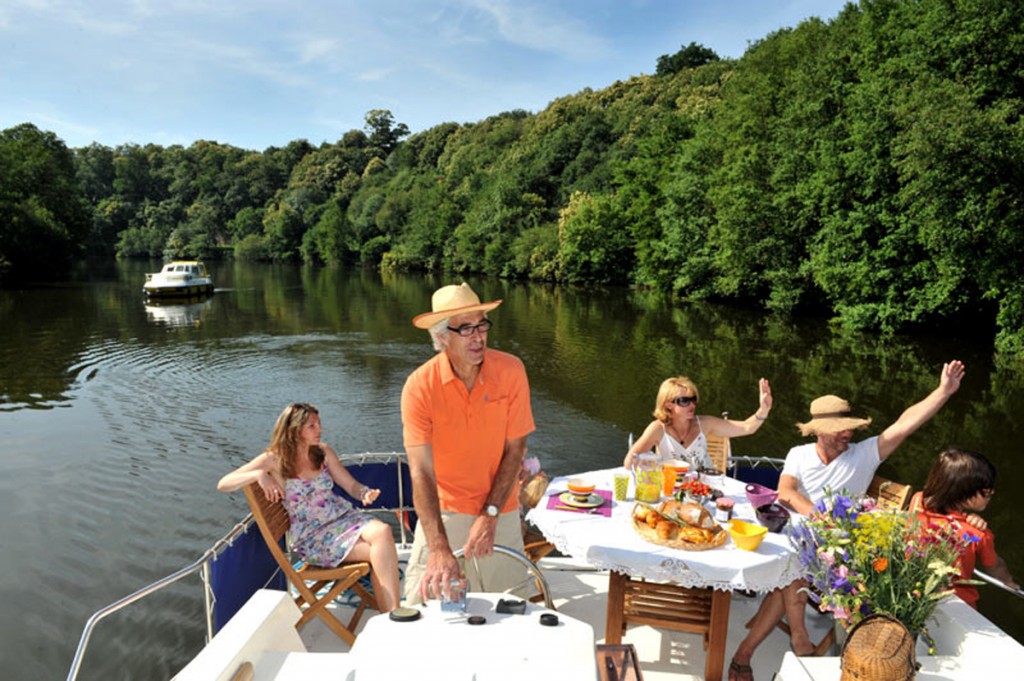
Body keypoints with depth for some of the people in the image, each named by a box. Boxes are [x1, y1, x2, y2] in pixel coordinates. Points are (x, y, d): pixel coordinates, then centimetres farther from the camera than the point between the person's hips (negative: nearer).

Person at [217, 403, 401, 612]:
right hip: (312, 538, -4)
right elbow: (223, 484, -9)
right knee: (379, 552, -28)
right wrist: (259, 475, -27)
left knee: (382, 531, -30)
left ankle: (393, 616, -25)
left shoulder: (324, 452, 7)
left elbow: (352, 486, 9)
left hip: (344, 516, 4)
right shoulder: (274, 460, -5)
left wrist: (366, 493, -15)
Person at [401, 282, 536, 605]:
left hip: (500, 511, 1)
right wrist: (439, 548, -34)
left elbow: (515, 449, -9)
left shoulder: (510, 371, -14)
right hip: (443, 511, -1)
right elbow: (421, 472, -25)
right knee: (426, 603, 3)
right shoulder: (419, 386, -19)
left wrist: (490, 515, -15)